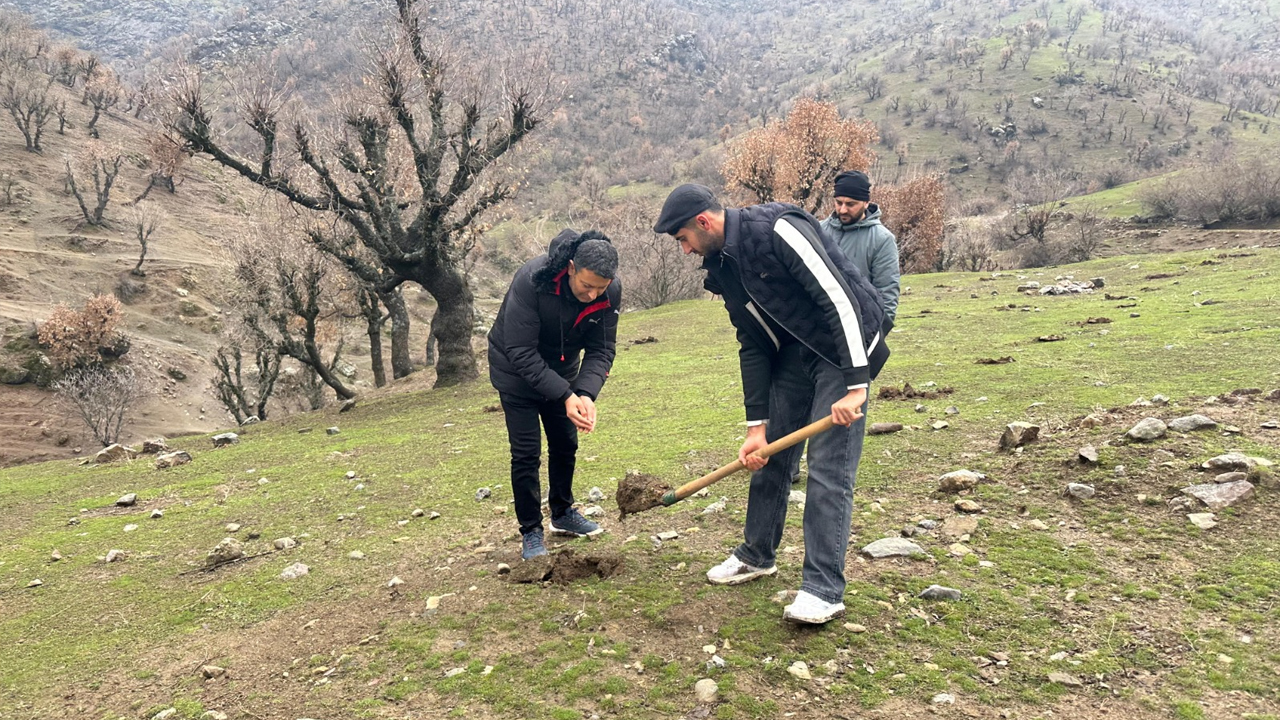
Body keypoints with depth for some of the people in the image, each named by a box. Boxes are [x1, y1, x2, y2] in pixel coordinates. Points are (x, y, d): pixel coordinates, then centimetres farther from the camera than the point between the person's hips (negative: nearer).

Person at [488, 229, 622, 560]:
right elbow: (521, 353, -34)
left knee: (566, 445, 14)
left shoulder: (611, 292, -22)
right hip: (517, 369, -5)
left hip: (561, 369, 5)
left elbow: (602, 349, -16)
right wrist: (565, 396, -40)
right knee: (526, 452, -6)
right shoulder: (531, 280, -37)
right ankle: (530, 532, 9)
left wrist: (586, 393, -34)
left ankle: (563, 514, 35)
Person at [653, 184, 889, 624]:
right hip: (792, 353, 8)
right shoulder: (721, 267, 3)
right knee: (768, 454, 12)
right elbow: (753, 346, 5)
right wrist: (756, 423, 0)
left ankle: (824, 590, -1)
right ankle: (757, 555, 31)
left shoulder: (778, 229, -23)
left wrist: (855, 384, -28)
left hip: (843, 349, -8)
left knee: (828, 468, -10)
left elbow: (840, 299, -26)